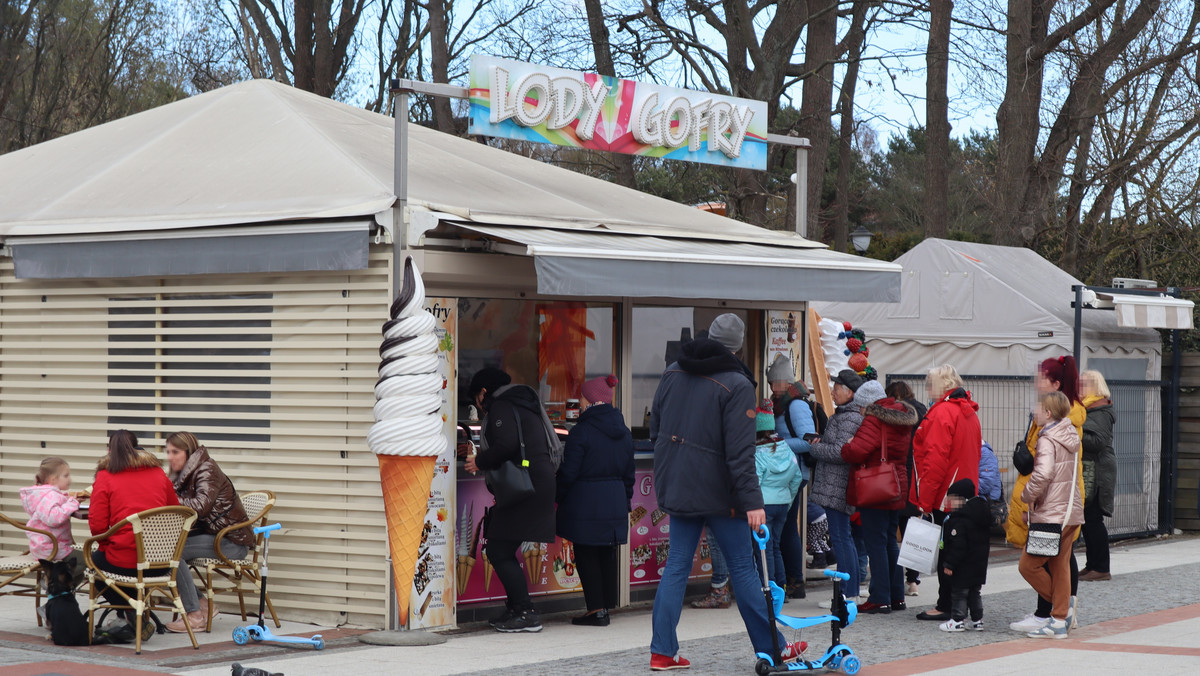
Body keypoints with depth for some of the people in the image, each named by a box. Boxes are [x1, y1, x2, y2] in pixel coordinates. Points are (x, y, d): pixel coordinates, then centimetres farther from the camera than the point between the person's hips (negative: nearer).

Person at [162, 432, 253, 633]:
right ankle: (202, 604, 0)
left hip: (232, 541, -9)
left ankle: (195, 616, -17)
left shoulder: (206, 470, -13)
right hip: (210, 534, 9)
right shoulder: (182, 474, 15)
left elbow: (201, 506, -29)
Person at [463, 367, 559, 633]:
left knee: (500, 552, -8)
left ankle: (525, 613, -12)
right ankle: (515, 609, 19)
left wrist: (480, 462, -6)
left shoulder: (501, 407, -6)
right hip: (541, 482, 10)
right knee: (503, 551, 16)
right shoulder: (525, 405, 23)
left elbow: (507, 446, -22)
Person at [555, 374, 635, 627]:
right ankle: (606, 605, 17)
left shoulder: (581, 432, -13)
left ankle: (596, 609, -2)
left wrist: (558, 497, 2)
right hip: (615, 502, 7)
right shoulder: (623, 433, 9)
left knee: (586, 556, 1)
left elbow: (568, 473, -12)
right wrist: (624, 500, 24)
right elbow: (629, 473, 16)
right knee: (607, 555, 14)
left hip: (585, 504, -6)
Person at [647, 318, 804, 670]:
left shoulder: (672, 374, 5)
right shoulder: (736, 386, -15)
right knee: (742, 568, 3)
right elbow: (741, 451, -20)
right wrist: (752, 501, -19)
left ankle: (662, 651, 5)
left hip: (677, 487, 5)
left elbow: (655, 428, 14)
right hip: (718, 492, -5)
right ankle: (772, 647, 11)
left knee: (677, 566, 9)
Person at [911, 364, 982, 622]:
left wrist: (924, 500, -18)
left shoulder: (942, 412, -15)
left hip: (944, 495, -9)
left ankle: (945, 606, -1)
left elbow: (936, 459, -20)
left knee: (944, 551, -4)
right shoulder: (969, 412, 13)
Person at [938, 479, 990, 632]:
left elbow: (958, 546, -24)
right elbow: (986, 539, 17)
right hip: (979, 563, 9)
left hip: (964, 566, -9)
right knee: (975, 592, 16)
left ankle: (957, 621, 4)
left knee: (959, 592, 0)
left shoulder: (959, 520, -21)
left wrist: (949, 564, -17)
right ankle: (977, 620, 20)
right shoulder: (982, 514, 8)